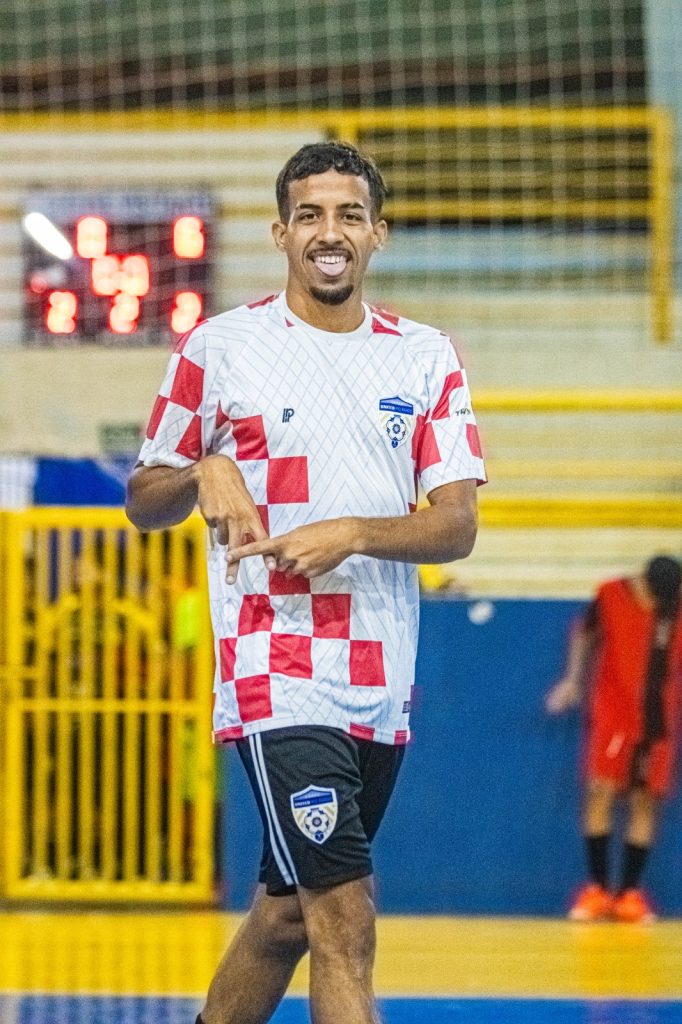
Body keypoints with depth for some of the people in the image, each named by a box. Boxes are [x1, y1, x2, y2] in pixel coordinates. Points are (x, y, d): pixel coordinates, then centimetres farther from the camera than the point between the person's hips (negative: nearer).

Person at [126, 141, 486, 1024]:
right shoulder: (219, 348, 0)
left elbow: (457, 523, 1)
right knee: (345, 921, -15)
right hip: (278, 677, -5)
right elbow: (143, 503, 9)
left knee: (287, 913, 16)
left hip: (383, 686, 5)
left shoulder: (427, 359, 8)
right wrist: (204, 470, -13)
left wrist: (353, 534, -17)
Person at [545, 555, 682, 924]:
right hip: (612, 712, -1)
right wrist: (573, 680, 9)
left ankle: (629, 892, 7)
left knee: (645, 801, 1)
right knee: (600, 791, -9)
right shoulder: (611, 596, -7)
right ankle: (596, 889, -4)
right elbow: (585, 634, 11)